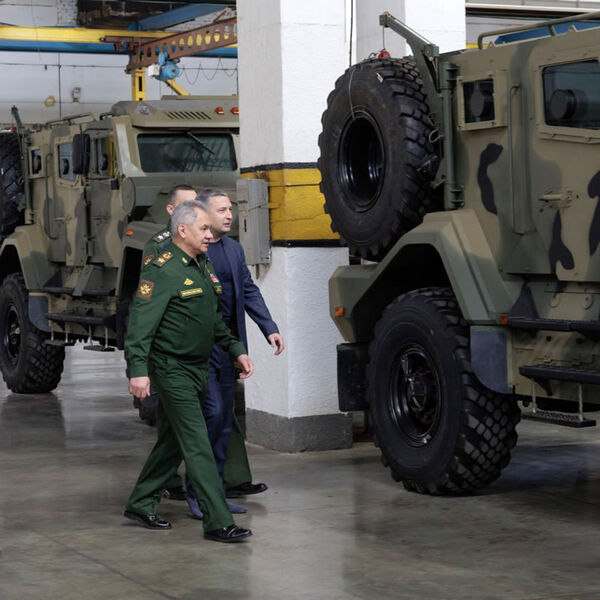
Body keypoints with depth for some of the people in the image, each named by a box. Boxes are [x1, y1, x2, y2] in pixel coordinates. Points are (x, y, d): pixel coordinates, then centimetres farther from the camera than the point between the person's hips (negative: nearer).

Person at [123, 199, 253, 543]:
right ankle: (219, 522, -8)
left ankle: (141, 505, 28)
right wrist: (138, 370, -29)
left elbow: (215, 320, 25)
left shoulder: (203, 266, 13)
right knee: (198, 446, -9)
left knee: (173, 441, 15)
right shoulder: (162, 271, -15)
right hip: (173, 370, -9)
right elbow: (141, 324, -21)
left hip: (199, 369, 9)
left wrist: (237, 350, 18)